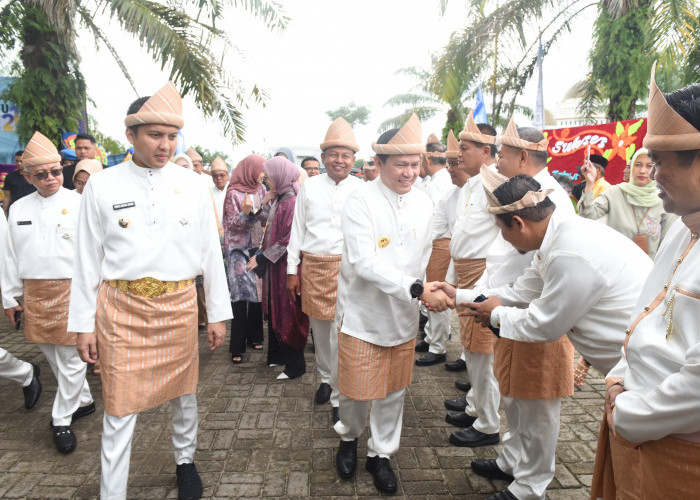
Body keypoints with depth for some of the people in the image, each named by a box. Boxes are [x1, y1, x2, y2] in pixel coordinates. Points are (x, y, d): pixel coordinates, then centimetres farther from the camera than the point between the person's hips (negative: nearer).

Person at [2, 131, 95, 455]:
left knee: (70, 358, 2)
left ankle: (62, 420, 16)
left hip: (71, 289, -5)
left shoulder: (79, 204, -5)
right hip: (34, 292, 5)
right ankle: (83, 401, 34)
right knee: (52, 356, 15)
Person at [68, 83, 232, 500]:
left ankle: (186, 460, 43)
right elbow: (88, 259, 2)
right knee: (120, 407, 4)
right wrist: (84, 323, 1)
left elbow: (211, 253, 3)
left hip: (179, 306, 2)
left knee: (184, 393, 18)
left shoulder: (192, 185, 0)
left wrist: (219, 313, 4)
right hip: (121, 309, -1)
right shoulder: (102, 186, -2)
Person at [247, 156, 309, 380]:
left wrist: (261, 257, -17)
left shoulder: (292, 202, -19)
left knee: (288, 313, 1)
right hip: (275, 265, 9)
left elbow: (288, 241, -22)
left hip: (286, 266, -9)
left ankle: (295, 365, 14)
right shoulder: (278, 200, 9)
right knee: (274, 311, 17)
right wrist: (261, 254, 6)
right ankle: (278, 354, 33)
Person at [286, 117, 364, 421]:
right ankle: (326, 379, 37)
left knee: (341, 332, -3)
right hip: (313, 266, 3)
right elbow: (297, 230, 9)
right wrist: (292, 270, 8)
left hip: (348, 267, -2)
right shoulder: (309, 187, 6)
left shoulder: (361, 189, 0)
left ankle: (339, 398, 10)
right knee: (319, 328, 15)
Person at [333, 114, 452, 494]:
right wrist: (417, 290, -31)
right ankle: (349, 437, 41)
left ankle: (381, 453, 38)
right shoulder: (360, 203, -17)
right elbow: (365, 263, -26)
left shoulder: (423, 202, 1)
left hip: (403, 316, 5)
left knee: (394, 390, 15)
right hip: (363, 314, -4)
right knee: (356, 388, 9)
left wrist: (421, 289, 9)